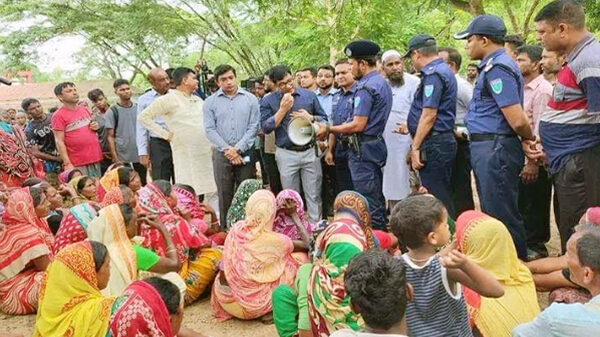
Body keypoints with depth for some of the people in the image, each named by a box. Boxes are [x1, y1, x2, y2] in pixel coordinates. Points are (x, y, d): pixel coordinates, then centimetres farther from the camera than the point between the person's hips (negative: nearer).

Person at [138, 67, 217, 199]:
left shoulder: (198, 100, 17)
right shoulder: (169, 99, -3)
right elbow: (143, 117, -5)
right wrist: (165, 134, -6)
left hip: (206, 153, 6)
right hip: (186, 157, -6)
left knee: (213, 192, 7)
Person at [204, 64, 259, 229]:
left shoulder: (250, 99, 3)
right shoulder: (210, 102, 5)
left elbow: (253, 127, -2)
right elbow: (210, 130, -1)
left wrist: (237, 149, -9)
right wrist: (227, 149, -10)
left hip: (246, 154, 0)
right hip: (222, 155, 1)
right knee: (224, 194, 4)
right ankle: (226, 230, 12)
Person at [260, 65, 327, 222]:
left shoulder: (309, 95, 5)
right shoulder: (268, 101, 1)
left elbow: (324, 119, 11)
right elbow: (265, 127, -7)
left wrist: (310, 118, -9)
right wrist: (283, 109, -13)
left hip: (310, 152, 1)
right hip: (286, 155, 0)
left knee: (314, 196, 5)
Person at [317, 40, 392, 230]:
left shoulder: (366, 87, -17)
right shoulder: (383, 83, 15)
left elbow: (358, 125, -20)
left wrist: (328, 129, -12)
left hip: (364, 149, -10)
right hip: (377, 144, 10)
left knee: (367, 202, -5)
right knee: (377, 199, 17)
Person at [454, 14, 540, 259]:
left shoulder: (497, 69, -17)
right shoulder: (493, 66, 17)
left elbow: (517, 120, -21)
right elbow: (517, 120, 17)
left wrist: (529, 138, -2)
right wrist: (526, 142, 5)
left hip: (495, 149, -11)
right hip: (488, 149, 11)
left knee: (500, 216, -3)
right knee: (492, 213, 19)